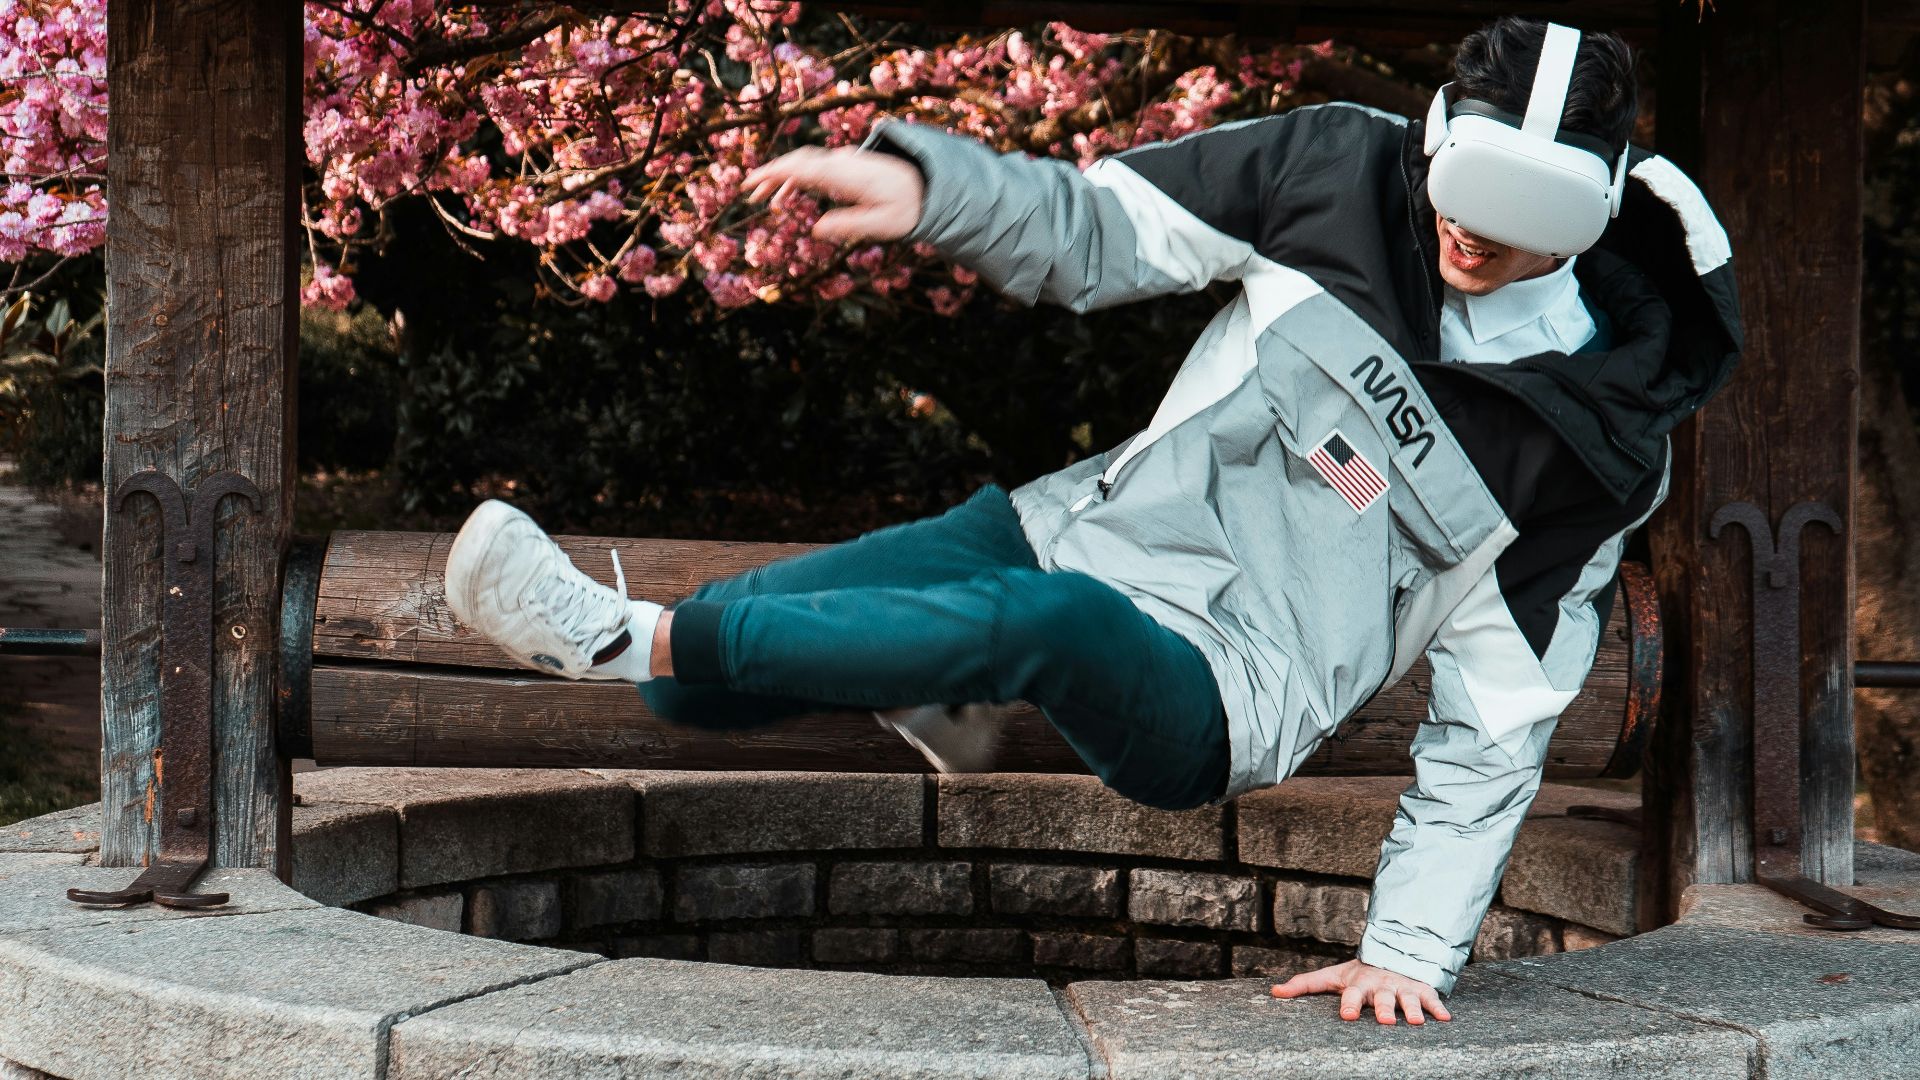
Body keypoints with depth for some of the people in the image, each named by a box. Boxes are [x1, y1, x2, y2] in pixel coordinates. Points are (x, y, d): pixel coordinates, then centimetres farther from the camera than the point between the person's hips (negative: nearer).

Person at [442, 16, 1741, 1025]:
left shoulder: (1595, 446, -10)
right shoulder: (1349, 171, -5)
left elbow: (1489, 733, -7)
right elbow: (1098, 227, 1)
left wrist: (1415, 947, -14)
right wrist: (927, 179, -17)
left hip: (1223, 706, -4)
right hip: (1090, 532, 4)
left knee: (1044, 622, -39)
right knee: (706, 690, -11)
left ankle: (636, 636, -31)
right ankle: (935, 697, 20)